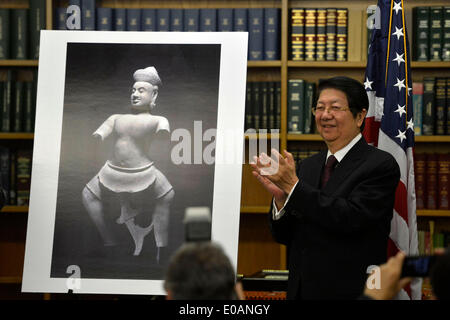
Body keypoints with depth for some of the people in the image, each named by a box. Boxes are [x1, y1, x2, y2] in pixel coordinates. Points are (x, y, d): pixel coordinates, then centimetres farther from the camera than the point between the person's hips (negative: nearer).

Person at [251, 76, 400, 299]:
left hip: (350, 292, -6)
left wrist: (294, 186, -22)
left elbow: (352, 218, -23)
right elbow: (285, 237, 7)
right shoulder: (308, 166, 9)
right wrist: (280, 196, -12)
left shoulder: (381, 165, -10)